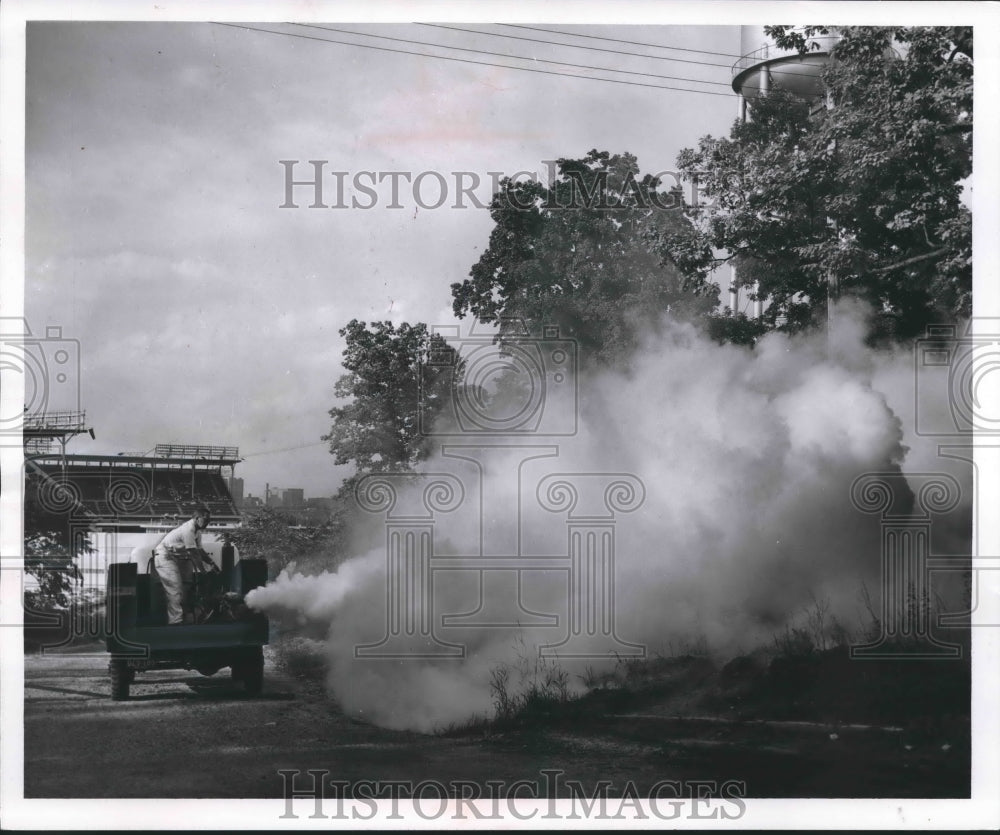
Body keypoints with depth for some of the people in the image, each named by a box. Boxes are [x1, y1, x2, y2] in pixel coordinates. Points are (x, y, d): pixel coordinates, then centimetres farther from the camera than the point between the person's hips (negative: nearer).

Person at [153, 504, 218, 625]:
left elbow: (200, 550, 9)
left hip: (176, 558, 10)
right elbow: (194, 554, -27)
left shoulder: (197, 530, 3)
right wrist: (203, 571, -24)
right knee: (175, 591, -16)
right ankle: (176, 622, -18)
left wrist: (211, 564, 0)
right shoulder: (188, 529, -27)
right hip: (165, 557, -10)